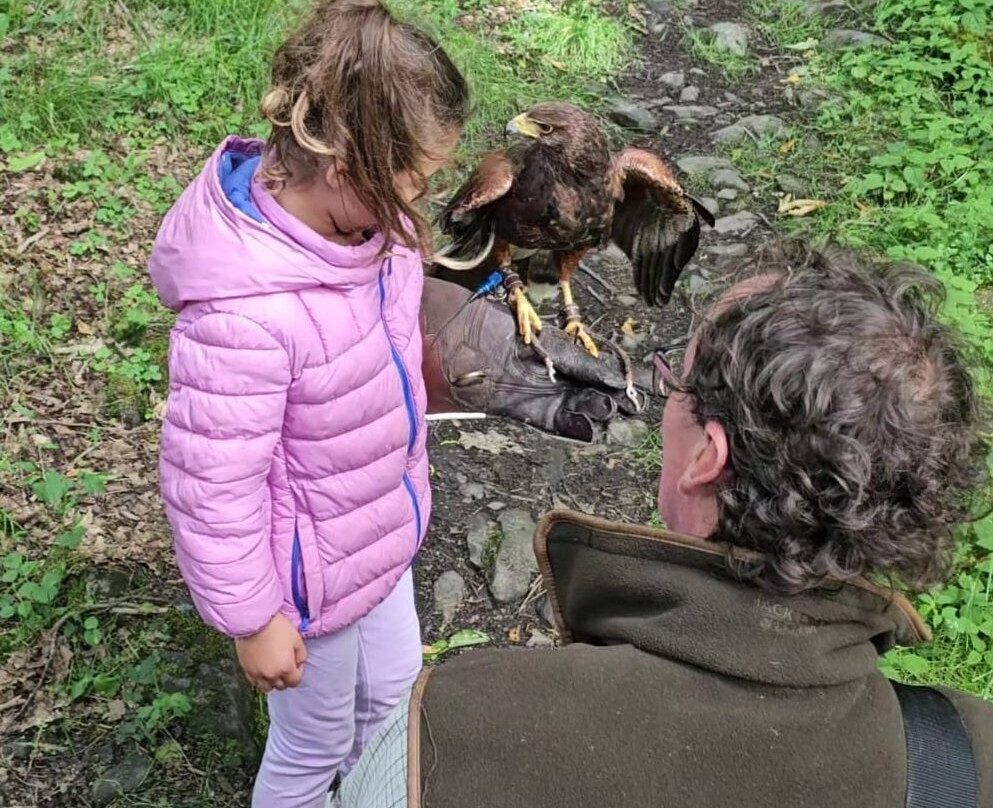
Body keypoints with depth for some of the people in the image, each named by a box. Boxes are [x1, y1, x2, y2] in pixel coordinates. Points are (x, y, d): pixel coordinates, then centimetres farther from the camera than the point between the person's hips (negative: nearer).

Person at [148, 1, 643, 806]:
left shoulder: (355, 212, -15)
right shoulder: (243, 312, -39)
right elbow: (212, 485, -27)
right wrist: (252, 619, -16)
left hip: (379, 530, 8)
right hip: (312, 570, -8)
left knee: (391, 689, 30)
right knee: (317, 741, 20)